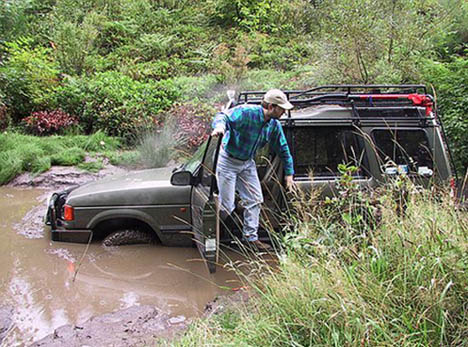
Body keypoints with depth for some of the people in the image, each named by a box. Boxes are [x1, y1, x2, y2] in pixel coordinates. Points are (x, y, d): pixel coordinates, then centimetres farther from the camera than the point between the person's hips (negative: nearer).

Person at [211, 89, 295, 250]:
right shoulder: (246, 112, -24)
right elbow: (224, 116, -36)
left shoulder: (274, 125, -3)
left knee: (255, 199, 6)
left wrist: (289, 173, 8)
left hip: (247, 163, 7)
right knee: (226, 206, -5)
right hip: (228, 161, -7)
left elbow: (283, 149, 7)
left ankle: (251, 236, 20)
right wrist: (220, 126, -61)